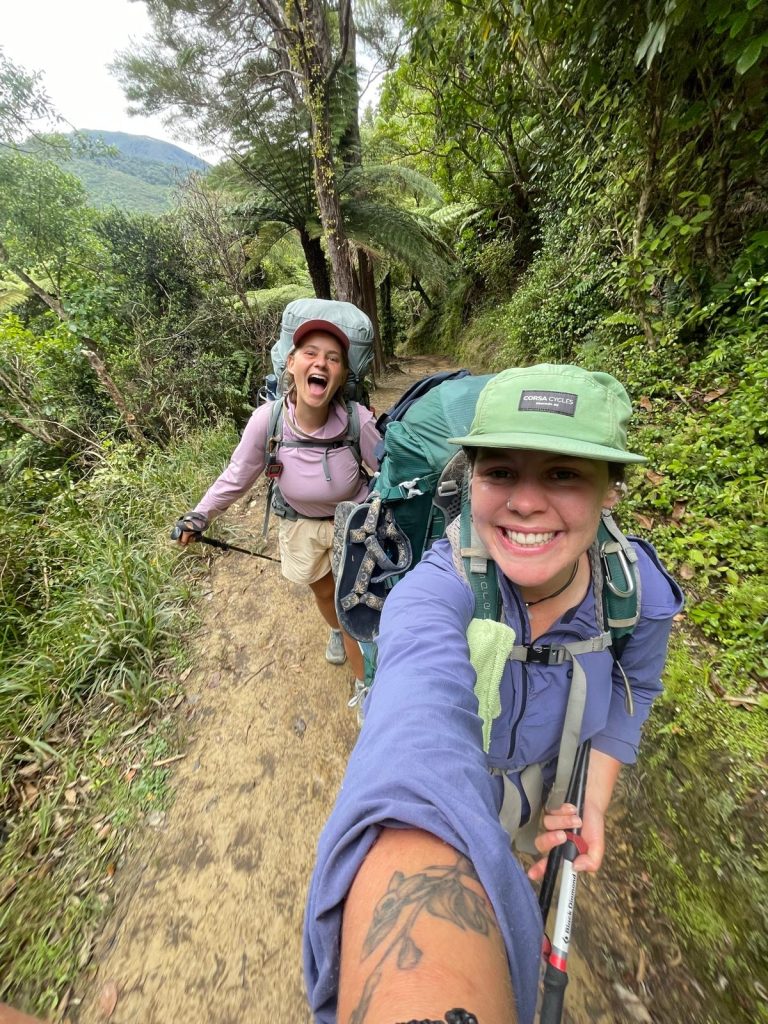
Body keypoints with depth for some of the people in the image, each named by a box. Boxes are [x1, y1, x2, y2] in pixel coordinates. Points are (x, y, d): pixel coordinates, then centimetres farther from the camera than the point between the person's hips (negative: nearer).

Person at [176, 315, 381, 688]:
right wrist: (199, 516, -7)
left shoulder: (358, 421, -29)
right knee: (323, 592, 25)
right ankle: (337, 630, 62)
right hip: (302, 525, 2)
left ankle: (365, 685, 37)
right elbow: (237, 477, -9)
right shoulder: (267, 419, -26)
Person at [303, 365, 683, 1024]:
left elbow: (631, 689, -4)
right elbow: (420, 783, -58)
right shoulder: (434, 593, -42)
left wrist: (594, 800, -7)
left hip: (545, 777, 4)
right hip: (454, 781, -3)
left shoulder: (643, 590, -24)